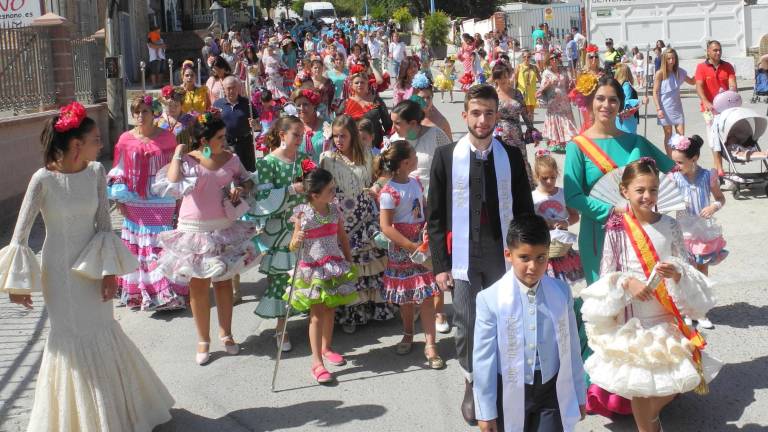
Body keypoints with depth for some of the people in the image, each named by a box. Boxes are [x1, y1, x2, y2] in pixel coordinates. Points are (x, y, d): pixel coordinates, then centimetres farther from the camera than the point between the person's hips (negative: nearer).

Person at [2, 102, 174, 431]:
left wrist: (110, 270, -7)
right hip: (60, 271, -3)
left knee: (103, 334, 12)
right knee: (71, 338, 5)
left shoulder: (96, 172, -6)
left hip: (93, 267, 4)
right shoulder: (43, 179, -17)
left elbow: (104, 225, -2)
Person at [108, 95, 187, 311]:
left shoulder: (167, 137, -1)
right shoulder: (125, 139, 1)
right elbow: (118, 171, 7)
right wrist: (119, 198, 2)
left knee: (162, 244, -4)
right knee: (136, 245, 6)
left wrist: (178, 198, 1)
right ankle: (136, 292, 17)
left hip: (161, 201, -1)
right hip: (134, 203, 2)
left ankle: (167, 292, 2)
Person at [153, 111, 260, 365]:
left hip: (225, 229, 3)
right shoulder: (187, 160, -12)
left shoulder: (230, 159, -2)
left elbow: (248, 181, 14)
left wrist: (241, 189, -8)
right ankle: (203, 340, 19)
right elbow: (171, 183, -31)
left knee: (224, 281, 14)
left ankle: (226, 334, 30)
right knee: (198, 285, 6)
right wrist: (177, 155, -19)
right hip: (195, 230, -3)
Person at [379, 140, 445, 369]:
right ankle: (408, 335, 33)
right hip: (401, 249, -5)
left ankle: (430, 344, 2)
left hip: (421, 244, 5)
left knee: (426, 295, 0)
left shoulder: (416, 183, 5)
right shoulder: (389, 193, -16)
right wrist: (412, 246, -20)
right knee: (406, 297, 10)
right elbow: (386, 227, -18)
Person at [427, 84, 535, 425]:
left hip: (503, 251, 1)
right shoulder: (446, 156, 1)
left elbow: (524, 211, 10)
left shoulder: (511, 156, 5)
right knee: (466, 326, 2)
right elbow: (435, 216, 2)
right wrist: (440, 264, -2)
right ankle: (471, 385, 22)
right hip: (464, 253, -1)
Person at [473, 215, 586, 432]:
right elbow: (483, 359, -10)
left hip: (552, 390, 2)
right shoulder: (490, 299, -16)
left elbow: (571, 349, 4)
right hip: (510, 394, -2)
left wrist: (578, 395, 11)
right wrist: (485, 411, -5)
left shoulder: (561, 293, -5)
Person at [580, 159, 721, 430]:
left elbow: (685, 269, 2)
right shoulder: (617, 229, -8)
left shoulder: (670, 226, -2)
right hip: (632, 319, -2)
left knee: (675, 381, 9)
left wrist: (677, 274, -20)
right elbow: (607, 275, -4)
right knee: (639, 382, 7)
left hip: (668, 317, 2)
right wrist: (627, 283, -23)